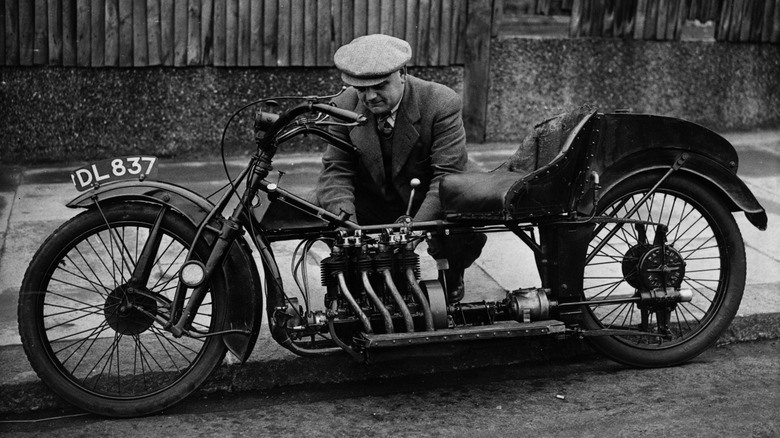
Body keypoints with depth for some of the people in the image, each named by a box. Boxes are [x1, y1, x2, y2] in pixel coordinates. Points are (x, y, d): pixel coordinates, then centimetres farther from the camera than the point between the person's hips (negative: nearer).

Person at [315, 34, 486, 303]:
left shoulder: (442, 104, -20)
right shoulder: (345, 106, -9)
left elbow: (448, 176, -26)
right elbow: (336, 170, -12)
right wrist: (344, 219, -33)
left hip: (429, 209, -3)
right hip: (372, 208, 4)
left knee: (470, 232, -30)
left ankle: (449, 273, 8)